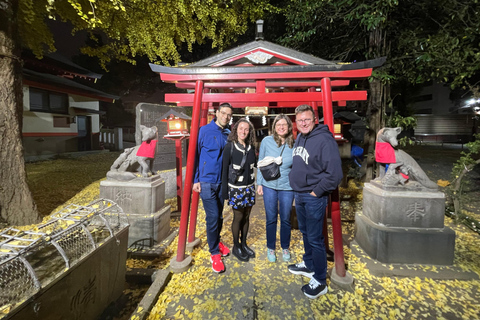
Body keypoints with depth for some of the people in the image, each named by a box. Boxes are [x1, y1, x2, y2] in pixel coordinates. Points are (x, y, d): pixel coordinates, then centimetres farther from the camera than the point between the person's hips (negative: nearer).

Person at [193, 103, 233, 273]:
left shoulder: (229, 134, 5)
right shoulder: (204, 131, -6)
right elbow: (196, 155, -4)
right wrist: (196, 180, -7)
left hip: (222, 182, 4)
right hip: (207, 181, -4)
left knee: (219, 215, 16)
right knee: (212, 217, -3)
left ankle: (216, 241, 40)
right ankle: (214, 253, 15)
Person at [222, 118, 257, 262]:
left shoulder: (251, 147, 3)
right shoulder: (230, 146, -10)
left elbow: (254, 165, 10)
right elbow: (224, 169, -9)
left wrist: (254, 185, 4)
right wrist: (224, 190, -10)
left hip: (249, 187, 5)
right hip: (235, 188, -4)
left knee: (246, 216, 14)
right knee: (238, 217, 6)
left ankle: (244, 244, 33)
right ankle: (236, 247, 26)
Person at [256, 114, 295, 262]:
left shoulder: (294, 144, -4)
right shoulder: (266, 141, -5)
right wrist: (259, 183, 1)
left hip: (287, 187, 1)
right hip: (269, 185, 0)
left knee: (286, 219, 13)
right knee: (271, 219, 11)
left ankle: (285, 247, 35)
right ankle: (270, 248, 32)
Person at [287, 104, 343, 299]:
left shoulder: (324, 140, -19)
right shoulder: (299, 138, 9)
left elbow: (334, 173, -23)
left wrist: (316, 192, -17)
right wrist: (297, 190, 14)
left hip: (314, 198, -8)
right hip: (299, 195, 9)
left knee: (315, 239, 2)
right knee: (305, 232, 22)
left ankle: (320, 282, 20)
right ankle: (308, 265, 43)